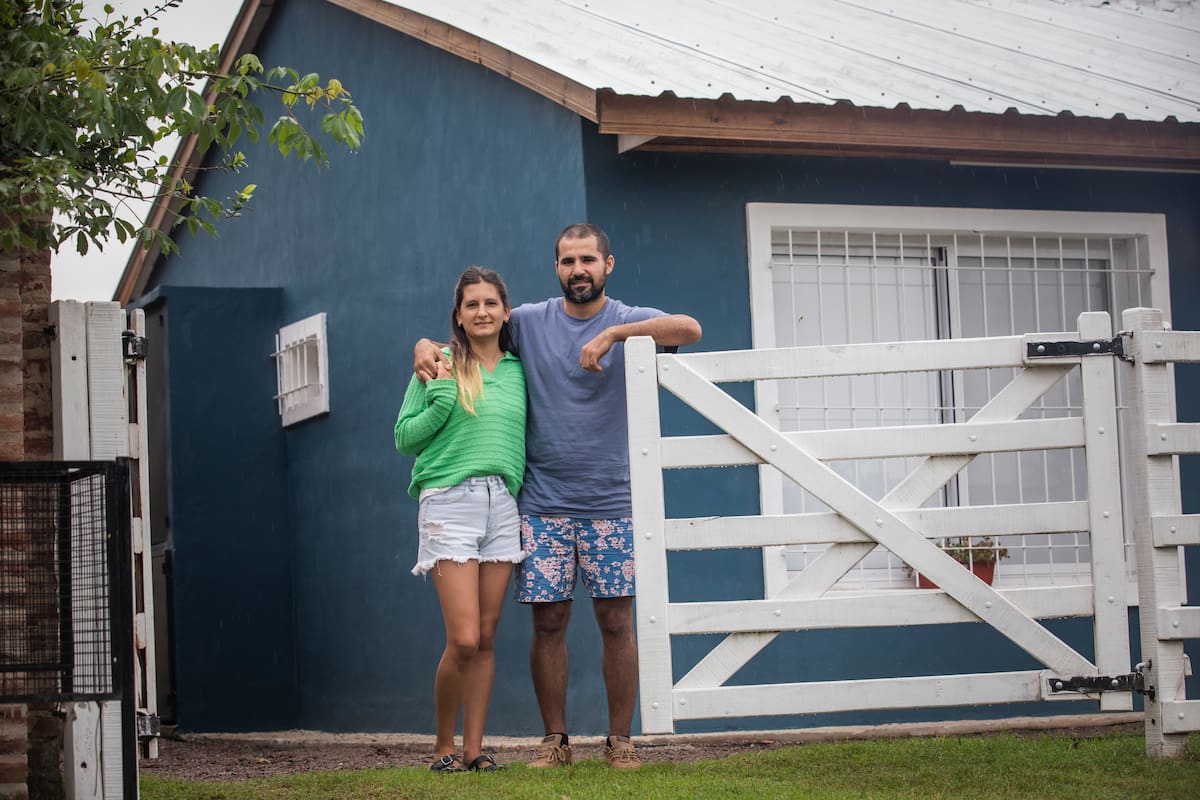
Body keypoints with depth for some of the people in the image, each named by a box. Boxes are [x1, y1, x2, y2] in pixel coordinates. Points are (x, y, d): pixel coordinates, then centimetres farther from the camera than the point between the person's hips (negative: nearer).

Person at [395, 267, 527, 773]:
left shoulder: (518, 371, 13)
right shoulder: (440, 367, 2)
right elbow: (404, 438, 2)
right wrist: (443, 400, -10)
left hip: (502, 504, 4)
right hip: (449, 502, -4)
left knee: (486, 638, 4)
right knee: (464, 639, -10)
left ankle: (474, 747, 11)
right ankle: (443, 746, 7)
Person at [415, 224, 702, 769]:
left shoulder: (631, 321, 1)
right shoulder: (529, 322, 8)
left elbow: (689, 329, -18)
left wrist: (613, 333, -25)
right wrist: (426, 345, -3)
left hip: (611, 502, -1)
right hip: (543, 503, 2)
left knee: (616, 621, 0)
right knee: (548, 622, 2)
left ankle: (620, 740, 8)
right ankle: (554, 740, 11)